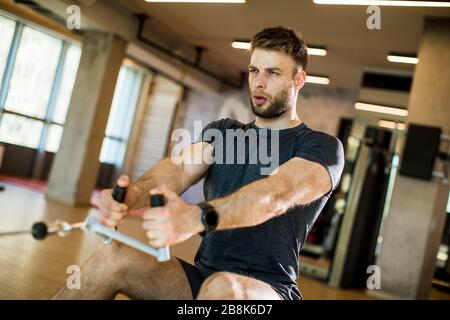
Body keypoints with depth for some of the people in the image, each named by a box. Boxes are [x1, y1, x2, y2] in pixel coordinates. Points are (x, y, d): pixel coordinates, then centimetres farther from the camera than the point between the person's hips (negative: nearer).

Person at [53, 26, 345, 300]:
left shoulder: (322, 147, -2)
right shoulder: (222, 131, 13)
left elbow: (277, 193, -23)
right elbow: (180, 168, -7)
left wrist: (198, 217, -42)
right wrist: (131, 195, -29)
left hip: (268, 287, -4)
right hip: (203, 274, 4)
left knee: (223, 288, -37)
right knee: (111, 257, -19)